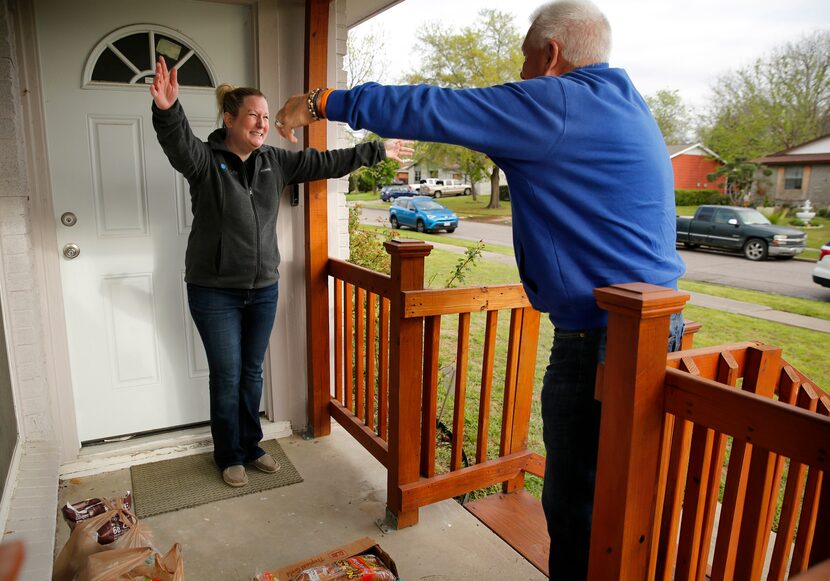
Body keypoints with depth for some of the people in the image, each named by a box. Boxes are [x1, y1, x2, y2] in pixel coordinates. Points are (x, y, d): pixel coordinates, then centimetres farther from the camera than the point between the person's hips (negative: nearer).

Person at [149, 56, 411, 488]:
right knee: (227, 376, 6)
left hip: (263, 289, 5)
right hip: (215, 291, -4)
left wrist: (377, 151, 12)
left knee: (252, 372, 16)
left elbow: (325, 162, 9)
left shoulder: (275, 162, 4)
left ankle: (250, 446, 34)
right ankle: (229, 456, 27)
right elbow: (177, 142, -31)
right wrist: (167, 110, -54)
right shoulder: (205, 161, -10)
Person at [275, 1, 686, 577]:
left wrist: (322, 101, -4)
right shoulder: (622, 102, 16)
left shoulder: (559, 102, -14)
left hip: (604, 338, -10)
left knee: (577, 507, 5)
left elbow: (431, 110, -14)